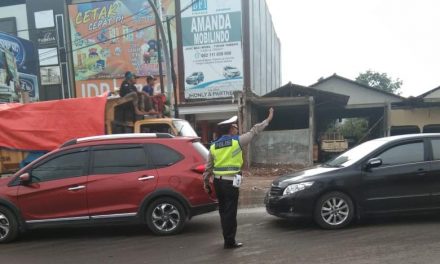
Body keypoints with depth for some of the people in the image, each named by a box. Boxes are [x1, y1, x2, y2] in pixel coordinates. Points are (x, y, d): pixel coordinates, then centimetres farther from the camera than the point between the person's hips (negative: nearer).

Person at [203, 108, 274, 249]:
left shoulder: (213, 146, 8)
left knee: (223, 210, 15)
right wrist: (268, 119, 11)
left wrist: (205, 182, 18)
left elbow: (208, 167, 10)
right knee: (230, 211, 1)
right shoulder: (237, 141, -7)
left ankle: (227, 238, 26)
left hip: (218, 181, 6)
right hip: (230, 181, -6)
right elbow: (254, 131, 0)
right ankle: (230, 241, 8)